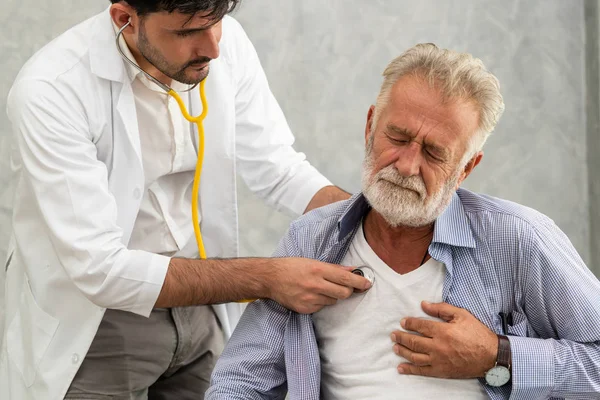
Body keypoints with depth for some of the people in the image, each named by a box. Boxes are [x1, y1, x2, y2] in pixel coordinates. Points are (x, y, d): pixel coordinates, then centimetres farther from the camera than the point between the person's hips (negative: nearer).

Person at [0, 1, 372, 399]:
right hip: (94, 327, -5)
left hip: (198, 303, 5)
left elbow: (278, 168, -3)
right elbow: (100, 269, -30)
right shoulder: (51, 89, -27)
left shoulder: (226, 40, -12)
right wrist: (266, 278, -32)